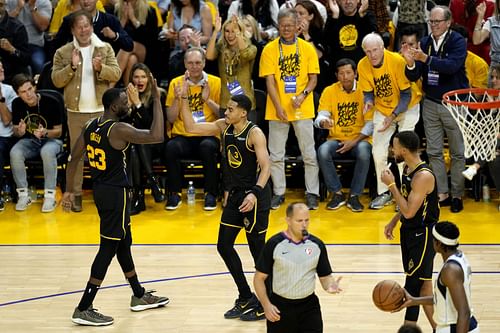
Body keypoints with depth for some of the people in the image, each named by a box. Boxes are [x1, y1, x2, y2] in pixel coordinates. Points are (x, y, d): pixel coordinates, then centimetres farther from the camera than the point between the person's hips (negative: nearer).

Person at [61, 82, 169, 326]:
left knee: (123, 242, 21)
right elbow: (156, 136, -29)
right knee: (109, 248, -5)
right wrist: (156, 100, -23)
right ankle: (84, 309, -5)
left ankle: (139, 296, 35)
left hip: (100, 189, 9)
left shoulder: (91, 126, 4)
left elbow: (73, 159, 8)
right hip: (115, 192, -9)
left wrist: (69, 191, 16)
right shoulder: (118, 130, -21)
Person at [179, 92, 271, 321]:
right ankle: (246, 299, 24)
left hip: (254, 196, -8)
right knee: (224, 246, 11)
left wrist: (255, 193, -37)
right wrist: (184, 99, -7)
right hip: (235, 194, 8)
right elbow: (191, 127, 3)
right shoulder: (224, 127, 3)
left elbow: (266, 167, -24)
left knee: (257, 250, -1)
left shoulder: (254, 134, -18)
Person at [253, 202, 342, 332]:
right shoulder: (274, 244, -9)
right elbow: (259, 278, -4)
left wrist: (329, 285, -18)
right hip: (280, 306, -1)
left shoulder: (317, 244, -2)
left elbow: (325, 276, 5)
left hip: (309, 305, 2)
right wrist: (266, 305, -13)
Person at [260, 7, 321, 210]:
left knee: (309, 154, 2)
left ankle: (312, 193, 10)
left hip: (302, 110, 0)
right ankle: (278, 192, 16)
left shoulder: (307, 48, 3)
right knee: (276, 154, 5)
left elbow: (313, 78, 4)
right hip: (277, 110, 0)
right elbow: (270, 81, -4)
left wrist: (303, 95, -16)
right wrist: (278, 107, -14)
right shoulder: (270, 49, 1)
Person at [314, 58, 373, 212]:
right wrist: (323, 122, -32)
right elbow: (321, 116, -6)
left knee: (364, 153, -36)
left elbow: (370, 123, -5)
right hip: (336, 139, 2)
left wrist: (354, 141, -15)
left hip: (359, 139, -2)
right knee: (322, 151, -30)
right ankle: (337, 193, -14)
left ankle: (354, 196, -19)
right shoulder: (329, 91, 2)